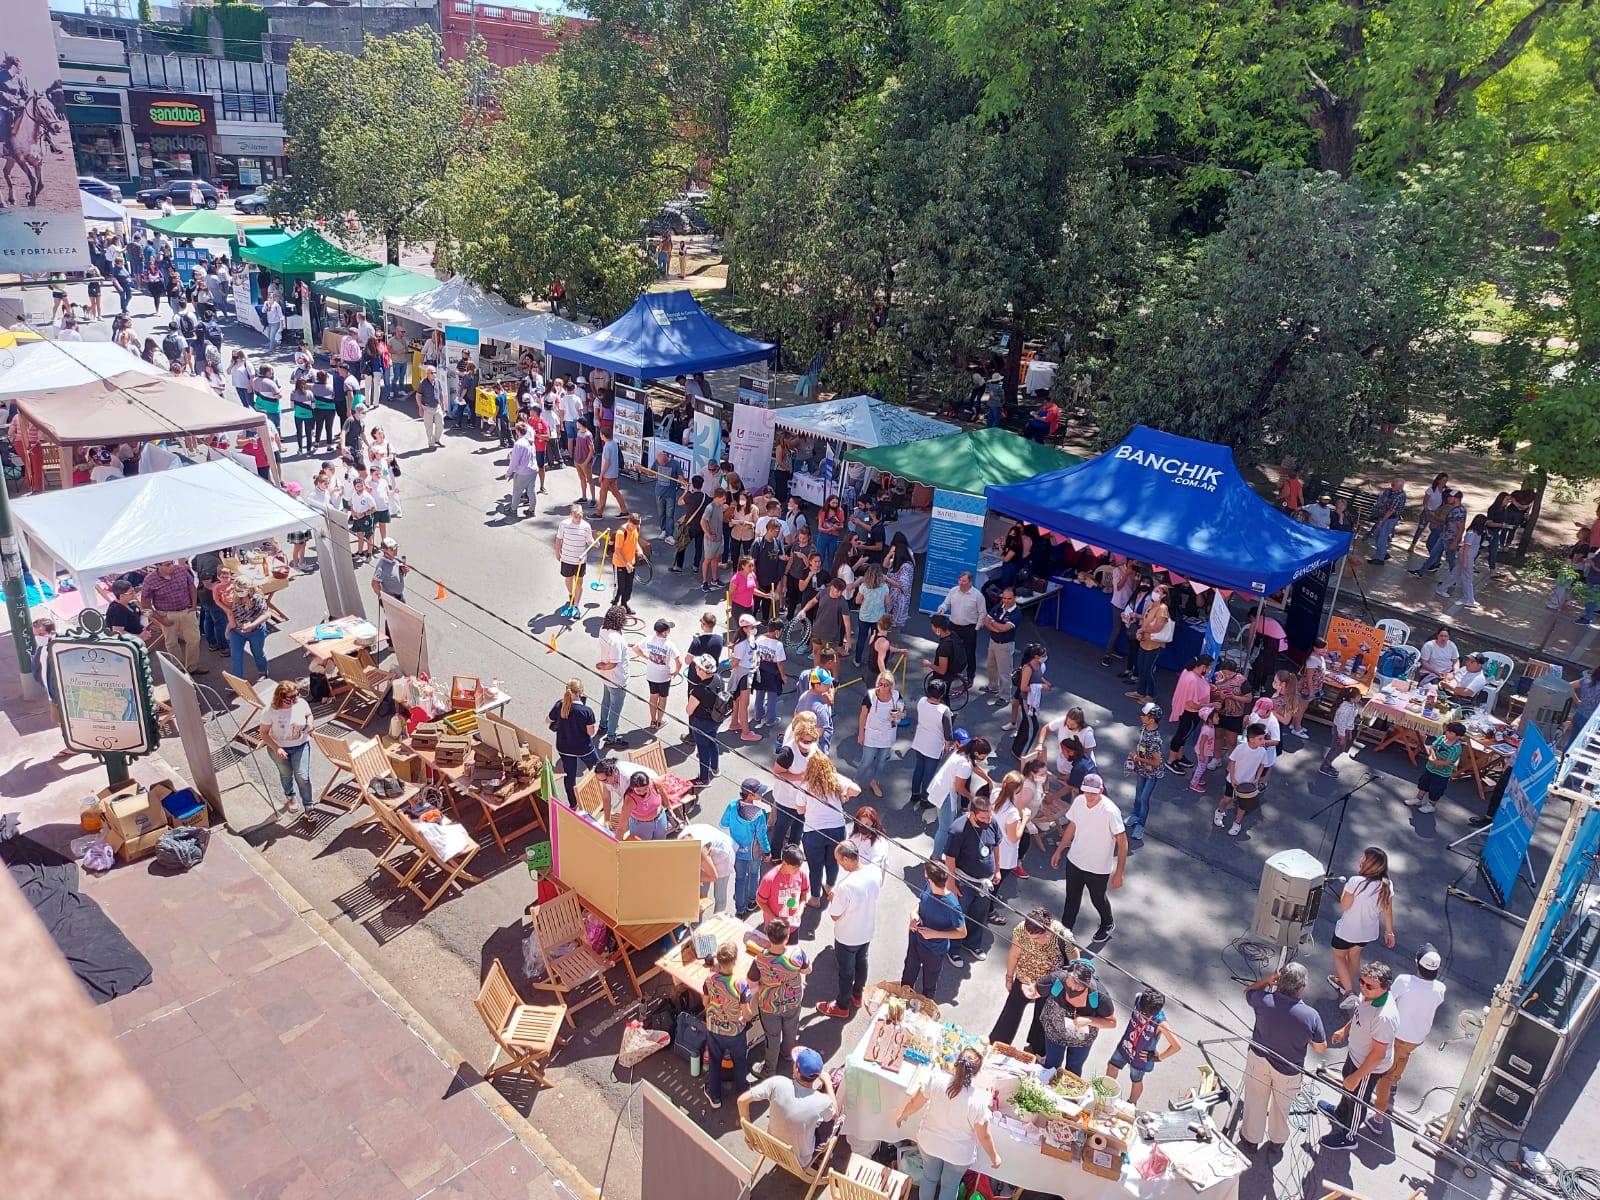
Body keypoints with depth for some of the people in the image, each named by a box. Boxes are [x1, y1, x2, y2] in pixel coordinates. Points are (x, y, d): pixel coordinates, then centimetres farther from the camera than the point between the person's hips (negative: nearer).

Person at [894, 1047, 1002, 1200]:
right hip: (959, 1152, -2)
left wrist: (901, 1116, 9)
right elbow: (983, 1136, -19)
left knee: (929, 1177, 30)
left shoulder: (935, 1078, -27)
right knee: (950, 1186, 27)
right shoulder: (978, 1100, -33)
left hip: (930, 1142, 2)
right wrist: (994, 1157, 1)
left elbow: (914, 1103, -11)